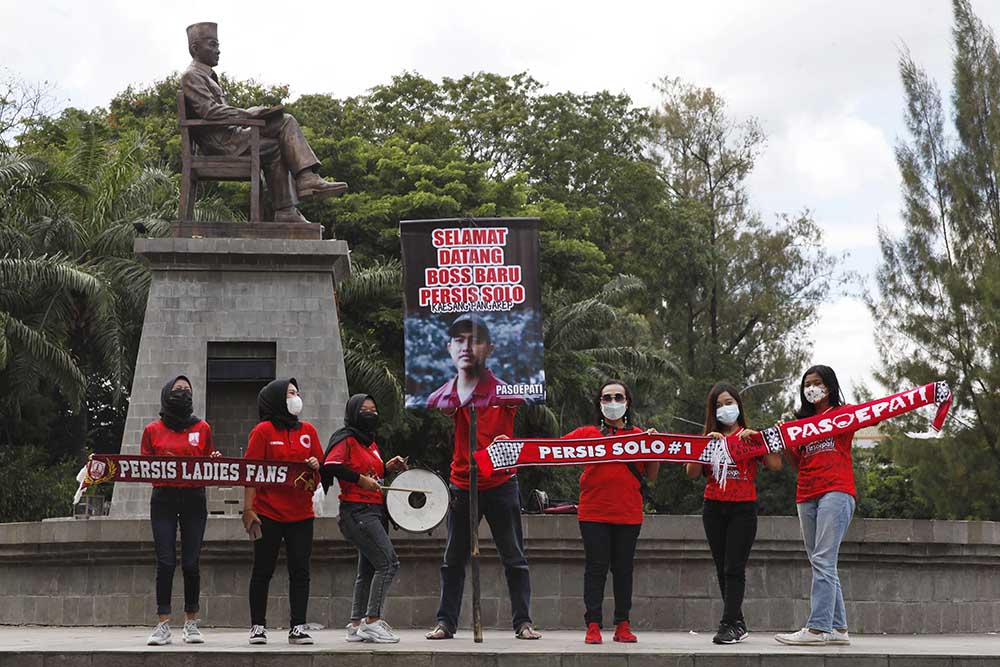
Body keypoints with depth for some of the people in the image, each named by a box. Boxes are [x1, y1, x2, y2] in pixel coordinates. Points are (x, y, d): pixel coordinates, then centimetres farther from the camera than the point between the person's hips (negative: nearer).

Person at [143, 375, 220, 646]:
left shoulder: (202, 428, 11)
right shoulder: (152, 430, 8)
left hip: (194, 499, 1)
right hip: (163, 499, -1)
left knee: (191, 563, 0)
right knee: (165, 562, -6)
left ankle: (191, 623, 10)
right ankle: (163, 624, -1)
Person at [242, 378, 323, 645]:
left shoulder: (307, 430, 11)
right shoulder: (263, 430, -2)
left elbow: (322, 468, 17)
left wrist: (316, 466, -7)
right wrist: (248, 509, -12)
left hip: (301, 513, 4)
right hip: (268, 512, -4)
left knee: (300, 571, 1)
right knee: (263, 570, 3)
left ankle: (297, 627, 5)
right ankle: (258, 626, 11)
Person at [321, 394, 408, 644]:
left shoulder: (370, 442, 20)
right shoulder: (346, 439, -8)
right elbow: (331, 466, -23)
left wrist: (387, 468, 12)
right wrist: (361, 479, -22)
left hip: (376, 511, 10)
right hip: (357, 511, -10)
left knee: (368, 570, 11)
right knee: (389, 563, -17)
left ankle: (356, 625, 16)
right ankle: (372, 621, -14)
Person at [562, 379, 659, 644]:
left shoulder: (639, 436, 9)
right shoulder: (587, 433, 7)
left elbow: (651, 475, 9)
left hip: (628, 514, 1)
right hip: (593, 513, -1)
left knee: (623, 569, 6)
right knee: (595, 568, -1)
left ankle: (623, 626, 13)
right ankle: (593, 626, 1)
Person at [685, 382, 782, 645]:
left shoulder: (751, 436, 5)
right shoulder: (709, 438, 11)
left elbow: (776, 465, -8)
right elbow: (692, 473, 0)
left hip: (743, 508, -3)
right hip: (714, 508, 3)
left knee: (734, 569, -11)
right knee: (722, 570, 5)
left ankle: (729, 626, -15)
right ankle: (738, 624, 12)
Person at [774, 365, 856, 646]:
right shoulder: (803, 422, 22)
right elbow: (798, 463, 17)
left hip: (836, 493, -6)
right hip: (806, 496, 6)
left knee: (823, 561, -15)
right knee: (820, 564, 4)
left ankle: (817, 628, -20)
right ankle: (838, 628, 7)